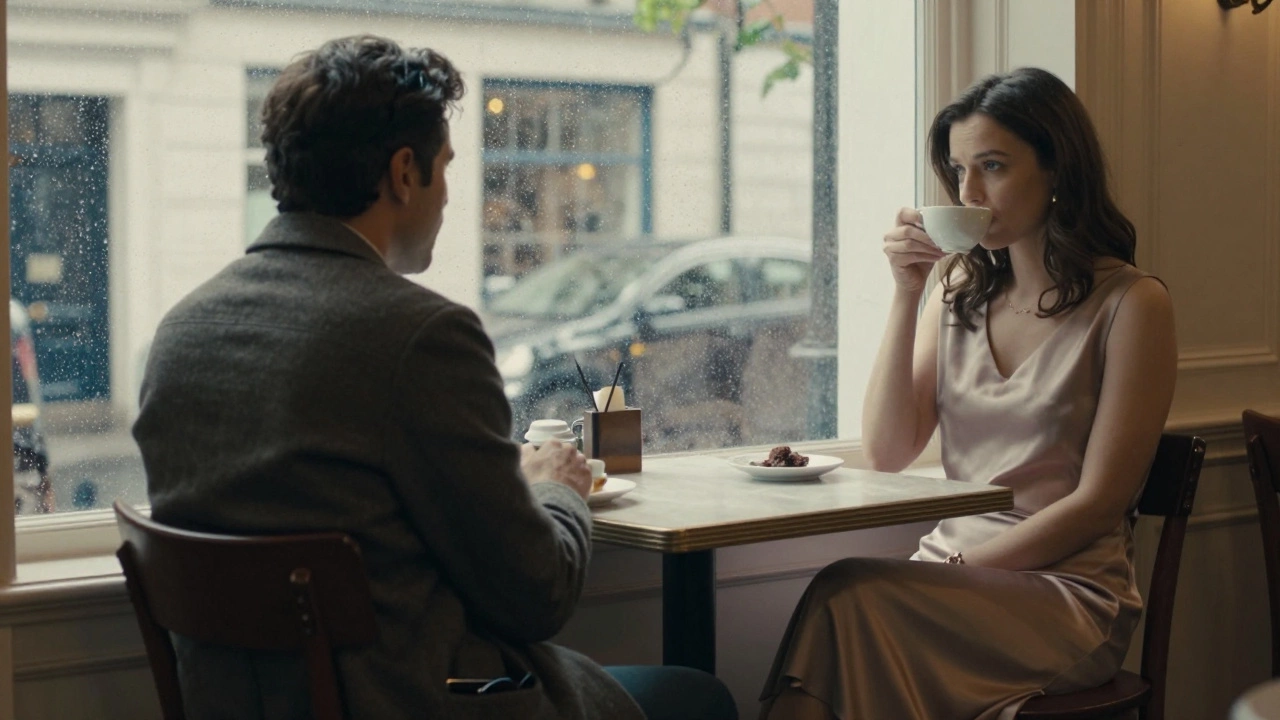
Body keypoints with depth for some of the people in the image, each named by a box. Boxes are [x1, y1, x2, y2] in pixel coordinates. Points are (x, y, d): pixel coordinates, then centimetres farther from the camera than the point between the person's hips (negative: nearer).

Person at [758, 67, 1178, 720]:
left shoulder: (1131, 304, -3)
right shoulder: (961, 292, 14)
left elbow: (1097, 501, -7)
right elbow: (887, 453, 4)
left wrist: (961, 569, -13)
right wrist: (906, 296, -3)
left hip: (1069, 592, -4)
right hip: (951, 575, 4)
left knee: (848, 595, -30)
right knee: (844, 609, -30)